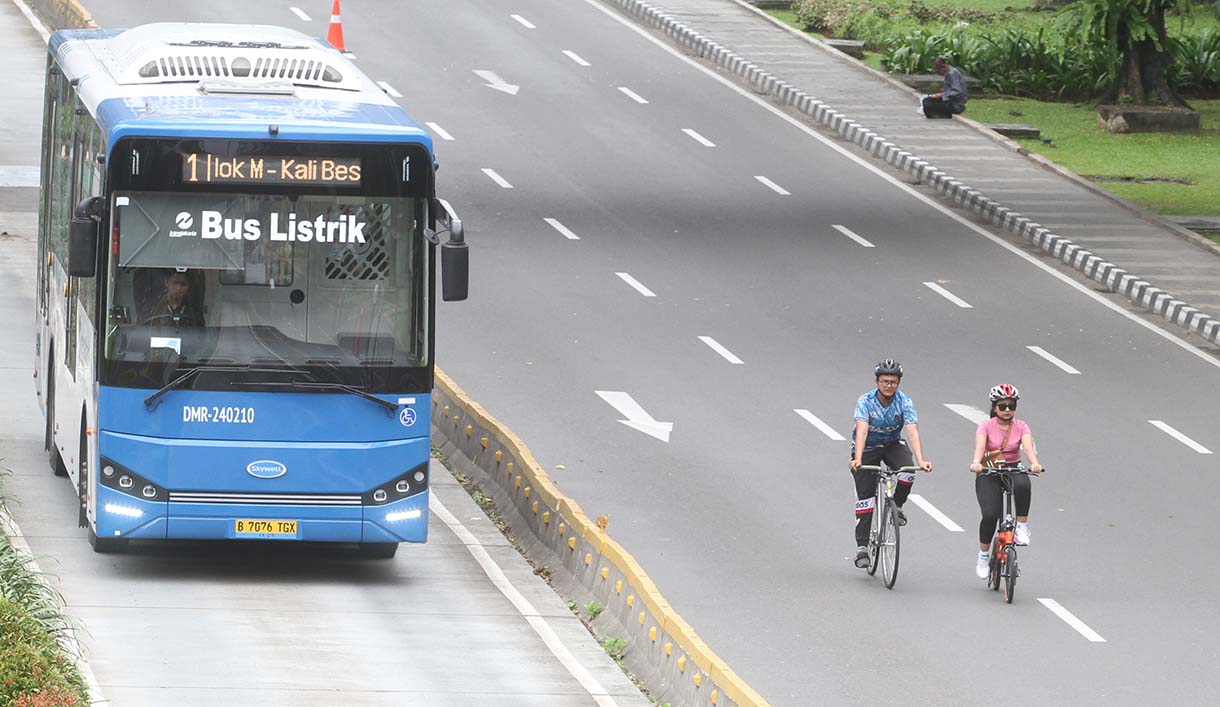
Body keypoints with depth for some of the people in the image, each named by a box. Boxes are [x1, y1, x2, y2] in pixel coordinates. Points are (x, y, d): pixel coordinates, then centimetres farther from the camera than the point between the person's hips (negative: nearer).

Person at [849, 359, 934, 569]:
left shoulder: (904, 402, -20)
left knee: (906, 471, -30)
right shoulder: (866, 401, -23)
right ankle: (862, 547, -1)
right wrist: (857, 459, -52)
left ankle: (896, 506, -1)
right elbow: (862, 430, -36)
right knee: (865, 496, -8)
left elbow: (913, 431, -31)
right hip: (867, 448, -1)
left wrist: (920, 460, -46)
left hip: (892, 445, 1)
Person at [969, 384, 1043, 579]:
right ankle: (983, 556, 1)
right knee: (990, 514, -20)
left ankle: (1022, 527, -19)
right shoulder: (986, 426, -4)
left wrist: (1034, 463, -40)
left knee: (1022, 484, -36)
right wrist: (976, 463, -45)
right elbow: (979, 446, -23)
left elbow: (1028, 446, -18)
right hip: (989, 474, -1)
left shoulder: (1021, 427, 0)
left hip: (1013, 470, 1)